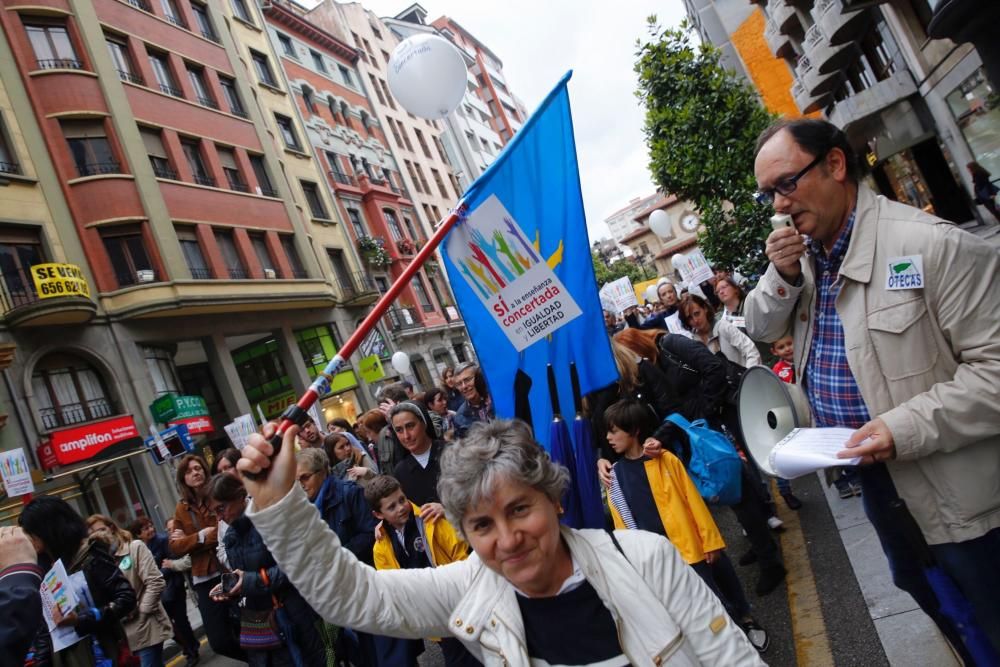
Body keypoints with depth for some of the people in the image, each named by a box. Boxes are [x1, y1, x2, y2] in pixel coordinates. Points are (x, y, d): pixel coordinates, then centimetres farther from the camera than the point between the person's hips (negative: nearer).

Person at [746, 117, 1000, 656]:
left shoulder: (933, 244, -23)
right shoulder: (801, 253, 0)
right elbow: (762, 329, 6)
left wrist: (907, 427, -31)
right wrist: (782, 276, -13)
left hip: (953, 487, -7)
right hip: (872, 472, 8)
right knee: (917, 586, 27)